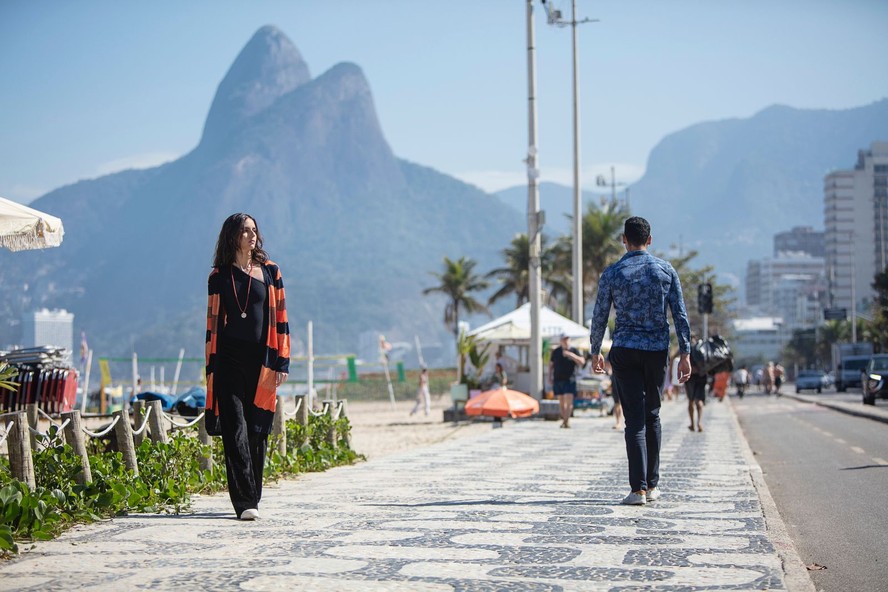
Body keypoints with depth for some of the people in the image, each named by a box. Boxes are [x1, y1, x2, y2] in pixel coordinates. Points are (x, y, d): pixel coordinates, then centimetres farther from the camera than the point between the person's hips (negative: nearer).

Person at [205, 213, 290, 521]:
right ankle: (245, 502, -12)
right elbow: (213, 323, 10)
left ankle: (252, 497, 15)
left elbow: (280, 318, 6)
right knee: (235, 428, -9)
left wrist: (282, 361, -1)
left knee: (257, 429, 3)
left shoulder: (269, 272, 8)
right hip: (229, 360, -1)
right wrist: (210, 366, 6)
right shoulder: (219, 276, 7)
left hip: (261, 360, 1)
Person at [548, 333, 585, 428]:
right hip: (558, 380, 2)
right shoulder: (556, 351, 8)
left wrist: (571, 355, -18)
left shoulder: (574, 351, 3)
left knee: (569, 401, -13)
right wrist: (550, 376, 9)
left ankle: (567, 420, -13)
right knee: (561, 402, 7)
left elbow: (582, 362, -8)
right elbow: (551, 364, 17)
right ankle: (564, 420, 16)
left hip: (569, 380, -2)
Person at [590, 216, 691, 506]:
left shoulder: (612, 274, -2)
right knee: (652, 416, 14)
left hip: (624, 351, -2)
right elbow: (680, 315, -1)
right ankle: (652, 484, 18)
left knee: (634, 419, -3)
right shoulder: (666, 270, 2)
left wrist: (596, 352, 15)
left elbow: (599, 317, 2)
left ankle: (638, 488, -12)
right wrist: (685, 354, 1)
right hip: (657, 351, 2)